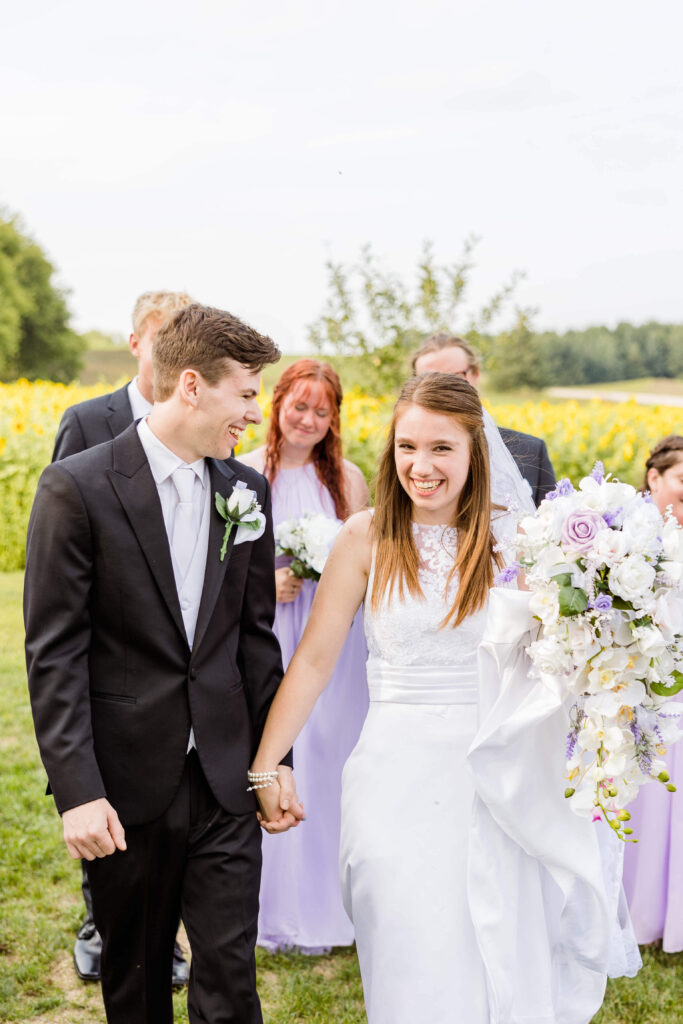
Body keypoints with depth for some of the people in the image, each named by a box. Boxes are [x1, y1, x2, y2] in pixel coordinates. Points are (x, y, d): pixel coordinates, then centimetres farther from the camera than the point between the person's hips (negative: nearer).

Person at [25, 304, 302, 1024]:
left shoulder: (246, 491, 5)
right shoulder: (77, 487, -11)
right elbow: (54, 654, -12)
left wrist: (275, 758, 9)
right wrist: (77, 792, -16)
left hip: (226, 776, 3)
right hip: (128, 783, -3)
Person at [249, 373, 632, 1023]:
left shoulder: (513, 539, -2)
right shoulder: (367, 536, -5)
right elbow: (313, 658, -3)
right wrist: (263, 768, -5)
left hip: (497, 783, 1)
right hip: (398, 780, -1)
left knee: (501, 966, 13)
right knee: (412, 971, 9)